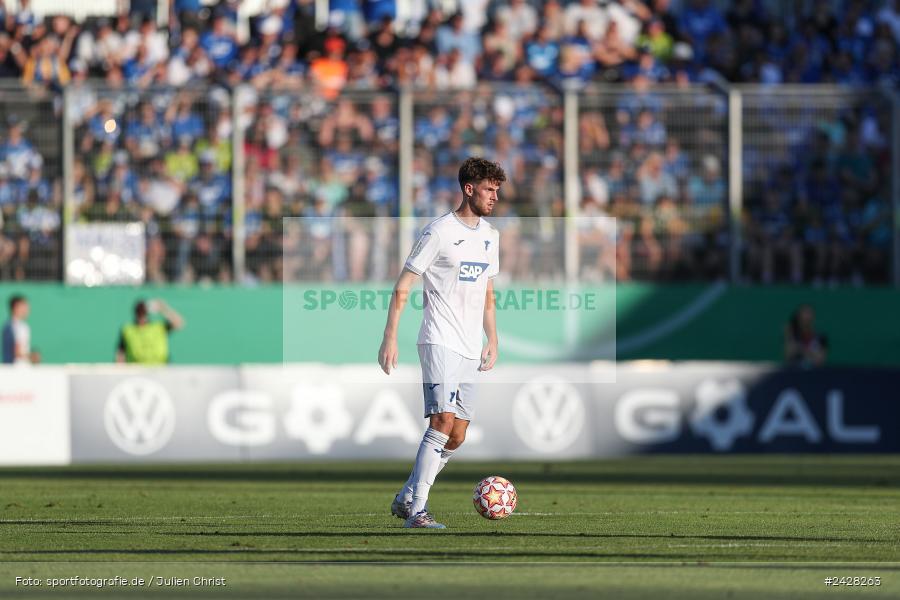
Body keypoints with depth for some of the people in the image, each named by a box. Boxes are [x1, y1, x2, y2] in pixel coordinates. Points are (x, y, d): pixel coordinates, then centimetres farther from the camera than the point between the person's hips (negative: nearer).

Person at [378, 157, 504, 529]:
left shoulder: (489, 236, 15)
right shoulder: (440, 232, -7)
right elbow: (402, 287, -7)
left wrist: (493, 341, 20)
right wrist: (390, 338, -12)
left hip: (470, 350, 8)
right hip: (440, 341, -8)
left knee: (456, 436, 5)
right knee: (443, 421, -19)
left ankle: (405, 499, 19)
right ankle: (416, 510, -19)